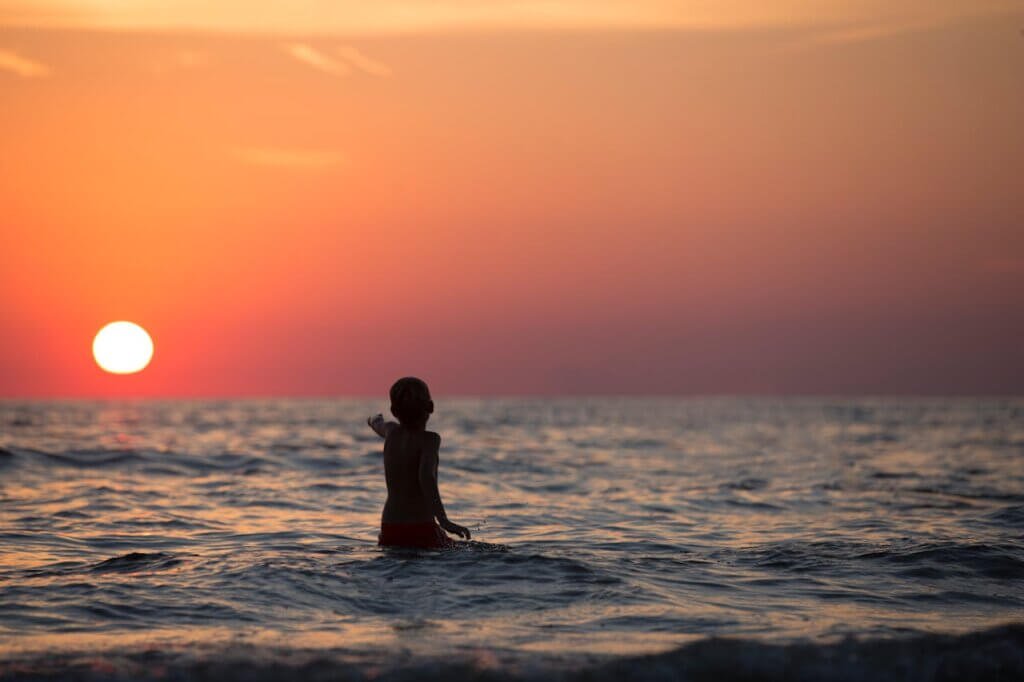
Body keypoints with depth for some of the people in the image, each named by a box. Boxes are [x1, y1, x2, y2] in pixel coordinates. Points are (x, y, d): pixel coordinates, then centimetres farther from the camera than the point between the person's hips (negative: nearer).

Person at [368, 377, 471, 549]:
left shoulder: (392, 432, 8)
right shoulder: (429, 439, -8)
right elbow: (426, 476, -26)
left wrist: (376, 421, 60)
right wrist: (443, 520, -35)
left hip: (389, 532, 6)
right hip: (421, 531, -6)